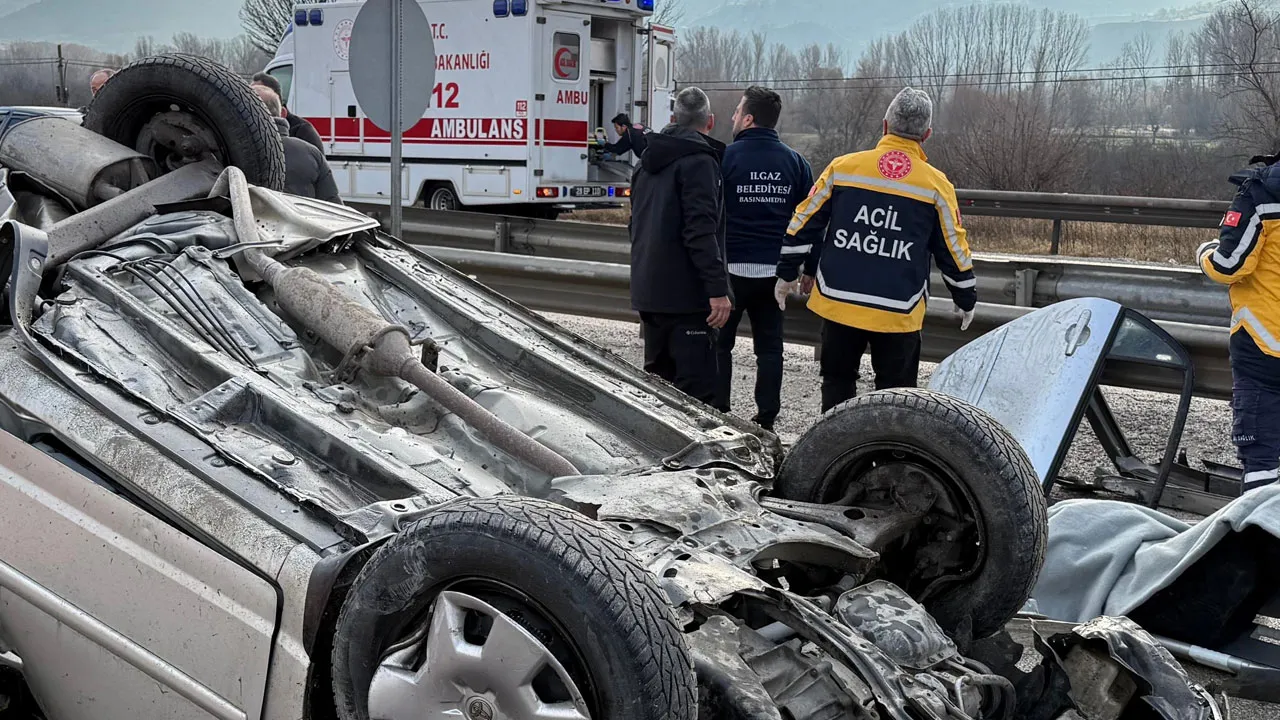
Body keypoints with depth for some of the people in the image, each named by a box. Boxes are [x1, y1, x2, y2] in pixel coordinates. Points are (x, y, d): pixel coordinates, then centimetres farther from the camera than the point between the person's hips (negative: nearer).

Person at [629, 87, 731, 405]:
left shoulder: (648, 160, 17)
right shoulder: (698, 160, -10)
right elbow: (701, 230, -20)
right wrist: (718, 288, -22)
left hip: (647, 291, 9)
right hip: (686, 294, -9)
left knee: (657, 378, 18)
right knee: (697, 389, -9)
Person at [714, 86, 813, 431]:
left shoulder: (724, 157, -7)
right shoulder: (795, 162, 6)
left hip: (731, 266, -4)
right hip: (775, 269, 4)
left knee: (719, 342, 6)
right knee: (770, 345, 9)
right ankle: (767, 418, 11)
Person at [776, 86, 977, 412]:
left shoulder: (842, 167, 0)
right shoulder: (936, 185, -2)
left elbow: (804, 224, 4)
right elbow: (954, 250, 5)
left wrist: (788, 274, 16)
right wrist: (966, 299, 19)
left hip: (839, 301, 1)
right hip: (899, 312, -1)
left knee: (838, 383, 16)